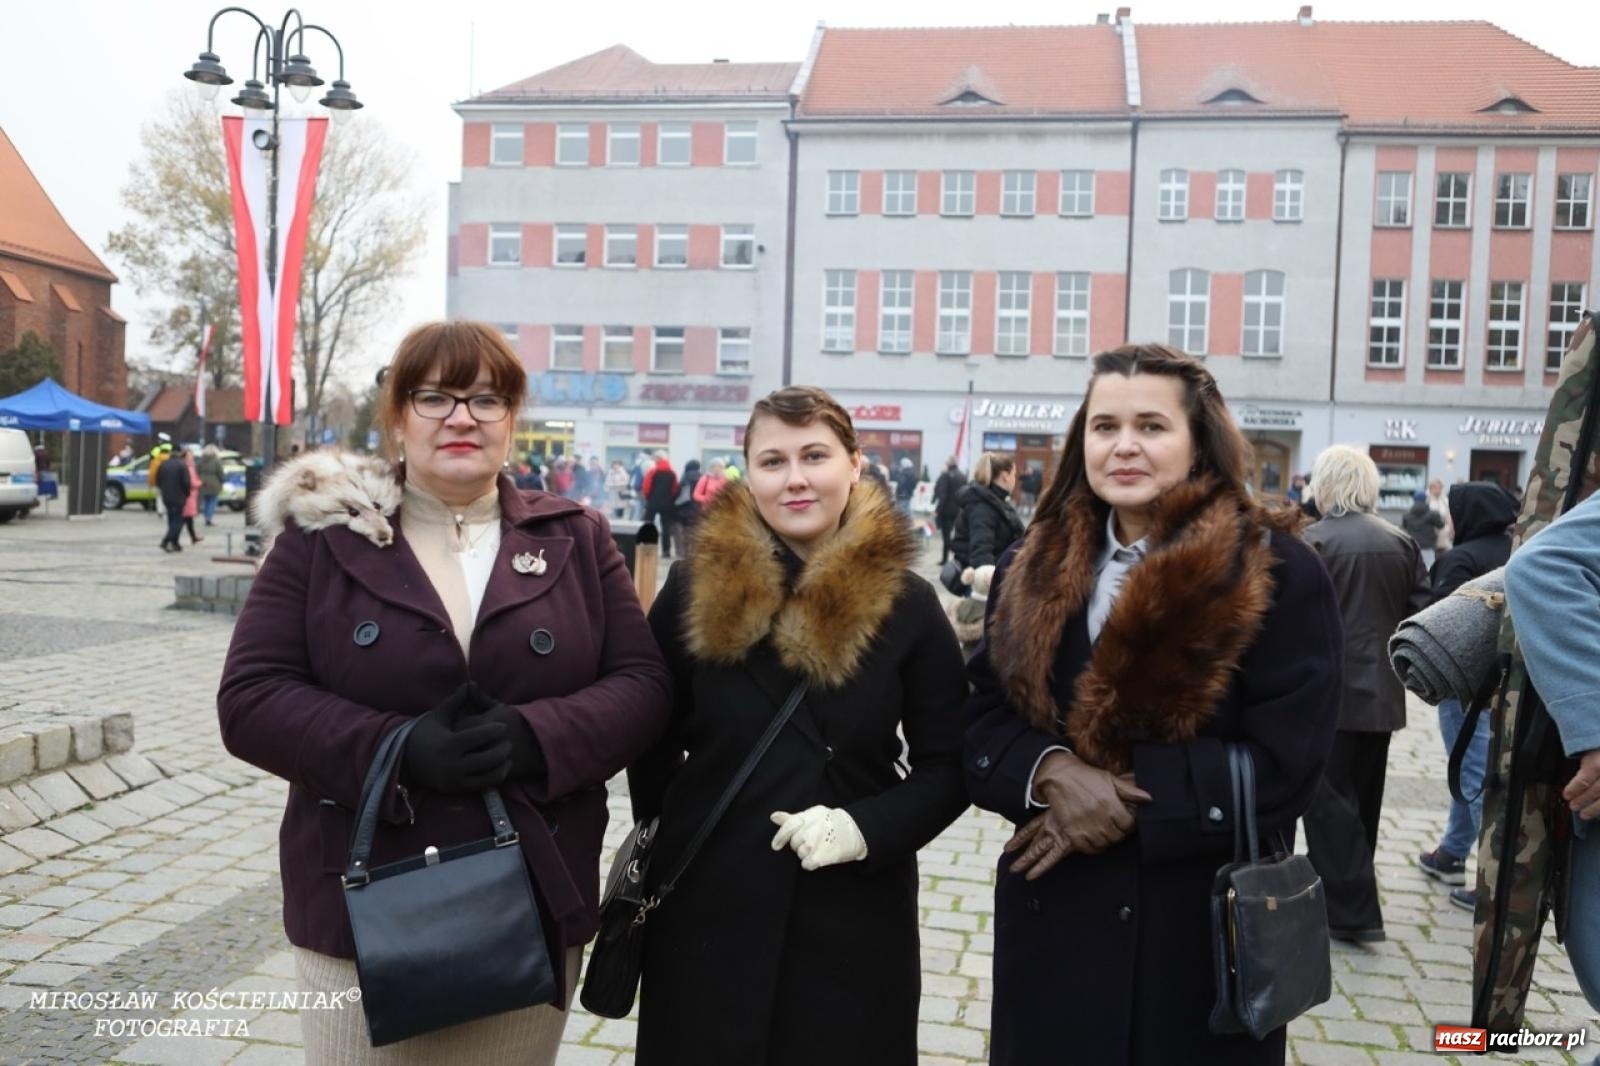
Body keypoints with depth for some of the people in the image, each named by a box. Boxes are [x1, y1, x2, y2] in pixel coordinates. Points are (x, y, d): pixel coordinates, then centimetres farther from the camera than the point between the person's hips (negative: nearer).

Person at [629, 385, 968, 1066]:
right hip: (706, 909, 1)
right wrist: (661, 848, 2)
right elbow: (653, 744, 6)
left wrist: (866, 829, -15)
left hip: (853, 919, 0)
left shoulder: (906, 604, -4)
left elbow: (948, 766, -1)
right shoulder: (692, 590, -2)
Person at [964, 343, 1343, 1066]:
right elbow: (984, 721, 4)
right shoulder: (1033, 570, 5)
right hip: (1051, 919, 4)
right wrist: (1051, 772, -16)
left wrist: (1122, 801, -17)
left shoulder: (1276, 573, -8)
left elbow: (1283, 764, -13)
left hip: (1205, 930, -3)